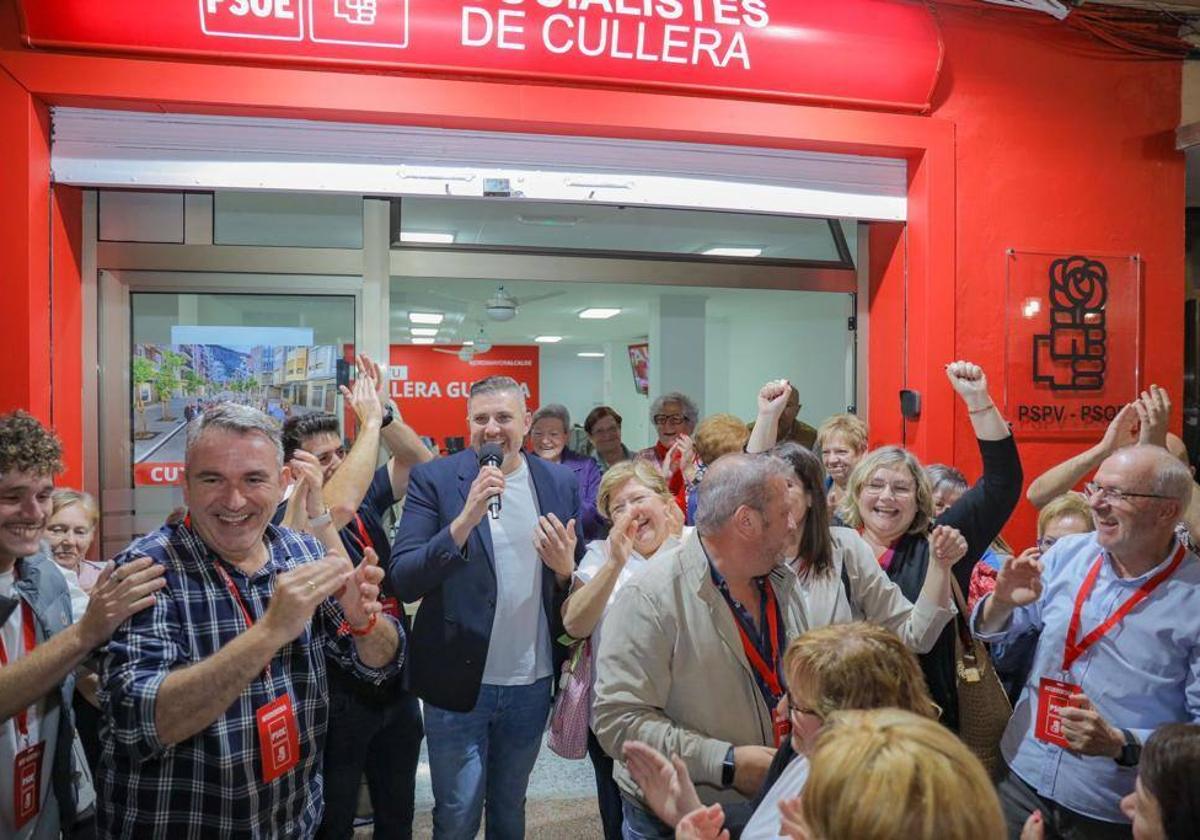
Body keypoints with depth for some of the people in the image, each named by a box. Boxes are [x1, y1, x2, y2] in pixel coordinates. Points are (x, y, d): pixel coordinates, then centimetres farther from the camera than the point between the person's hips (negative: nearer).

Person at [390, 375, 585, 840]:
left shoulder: (560, 482, 0)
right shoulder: (434, 479, -10)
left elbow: (578, 583, 8)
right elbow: (403, 581, -17)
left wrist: (566, 569, -16)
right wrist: (466, 518, -30)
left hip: (533, 683, 3)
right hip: (460, 681, -3)